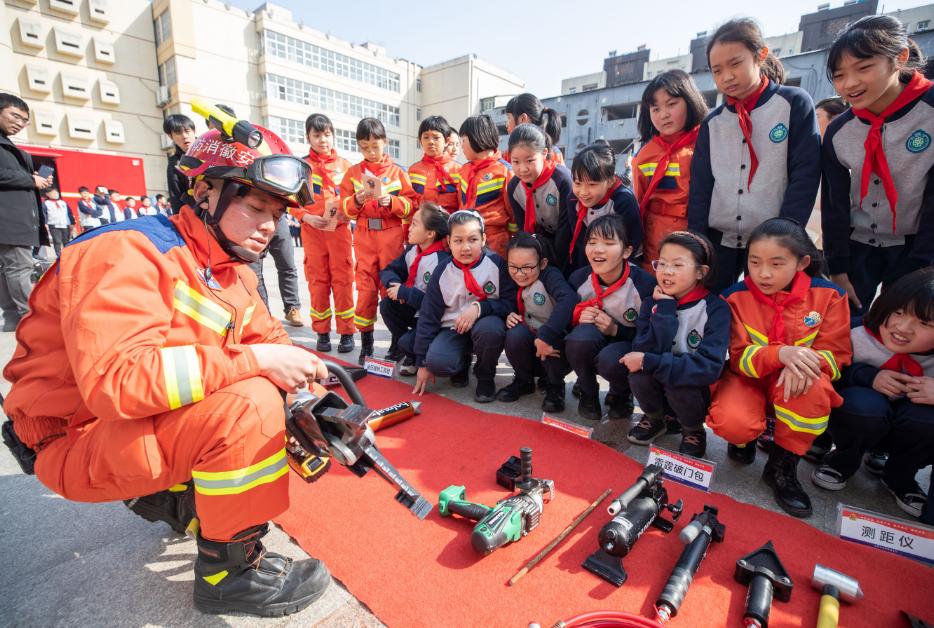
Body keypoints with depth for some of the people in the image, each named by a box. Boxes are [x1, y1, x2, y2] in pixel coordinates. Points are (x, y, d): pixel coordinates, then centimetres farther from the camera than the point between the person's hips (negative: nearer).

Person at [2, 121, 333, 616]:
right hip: (81, 437, -8)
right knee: (249, 405, -30)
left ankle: (170, 494, 15)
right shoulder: (130, 252, -22)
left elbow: (268, 339, 5)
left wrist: (307, 376, -15)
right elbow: (119, 379, -34)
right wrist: (255, 361, -34)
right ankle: (229, 571, -9)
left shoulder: (233, 273, 4)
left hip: (149, 423, 8)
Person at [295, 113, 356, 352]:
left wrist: (347, 212, -10)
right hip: (312, 230, 1)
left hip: (339, 229, 0)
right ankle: (322, 332, 14)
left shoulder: (344, 165, 8)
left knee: (342, 280, -1)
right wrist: (305, 216, -11)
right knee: (318, 281, 5)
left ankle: (346, 332, 7)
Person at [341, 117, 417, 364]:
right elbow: (345, 207, 4)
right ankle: (366, 344, 12)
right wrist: (357, 200, -16)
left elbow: (411, 204, 1)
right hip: (364, 236, 2)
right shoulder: (353, 172, 9)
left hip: (391, 235, -1)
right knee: (366, 288, 3)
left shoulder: (397, 172, 5)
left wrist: (391, 201, -16)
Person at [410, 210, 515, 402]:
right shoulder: (442, 271, -4)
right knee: (436, 362, -28)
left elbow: (511, 303, -9)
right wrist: (423, 363, -1)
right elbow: (428, 316, 0)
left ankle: (485, 377, -5)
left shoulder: (496, 264, -10)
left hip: (486, 324, -1)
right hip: (453, 329, 2)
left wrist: (480, 308, -27)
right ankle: (463, 362, 11)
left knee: (490, 328, -37)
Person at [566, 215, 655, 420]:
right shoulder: (578, 278, -11)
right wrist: (578, 317, -19)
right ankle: (588, 394, -2)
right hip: (589, 343, 3)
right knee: (582, 333, -33)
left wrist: (616, 330, -23)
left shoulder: (644, 283, -22)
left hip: (629, 345, -2)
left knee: (610, 360, -37)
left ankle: (620, 396, 5)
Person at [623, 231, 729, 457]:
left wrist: (649, 362, -32)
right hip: (658, 388, 2)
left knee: (679, 383, -32)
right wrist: (666, 308, -25)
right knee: (639, 372, -26)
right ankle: (655, 419, 6)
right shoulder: (653, 302, -7)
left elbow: (709, 367, -28)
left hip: (697, 391, -2)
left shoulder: (716, 308, -17)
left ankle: (694, 430, 3)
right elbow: (643, 351, -20)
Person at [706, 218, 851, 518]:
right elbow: (738, 357, -16)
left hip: (796, 381, 2)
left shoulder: (828, 294, -9)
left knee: (814, 388, -36)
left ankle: (782, 465, -10)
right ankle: (745, 437, 12)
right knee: (732, 422, -32)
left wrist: (805, 361, -32)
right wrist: (780, 354, -38)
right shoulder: (735, 297, -13)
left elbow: (836, 353, -8)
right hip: (748, 378, -1)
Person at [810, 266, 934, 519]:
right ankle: (842, 461, -3)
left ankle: (899, 477, 3)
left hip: (906, 428, 3)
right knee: (865, 404, -37)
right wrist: (867, 376, -31)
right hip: (858, 418, -2)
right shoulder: (858, 338, -23)